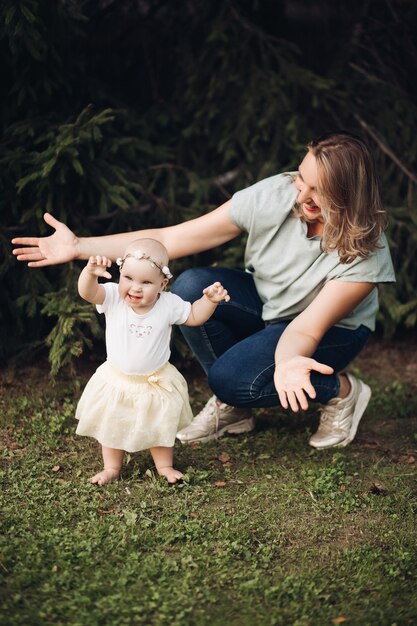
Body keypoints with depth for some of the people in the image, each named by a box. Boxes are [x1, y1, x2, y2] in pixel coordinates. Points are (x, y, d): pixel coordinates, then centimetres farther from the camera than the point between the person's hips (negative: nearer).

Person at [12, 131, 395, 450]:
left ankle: (342, 391, -2)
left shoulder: (366, 252, -31)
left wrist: (286, 361, -59)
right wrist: (79, 247, -27)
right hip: (263, 304, 4)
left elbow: (308, 327, -33)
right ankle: (232, 408, -4)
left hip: (332, 330, -4)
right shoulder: (274, 195, -25)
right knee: (190, 288, -25)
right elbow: (173, 238, -23)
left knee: (231, 377, -29)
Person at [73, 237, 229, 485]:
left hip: (157, 383, 0)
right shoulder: (113, 298, -20)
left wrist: (210, 300, -17)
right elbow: (87, 292, -35)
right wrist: (90, 272, -55)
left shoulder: (169, 304, -16)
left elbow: (194, 316, 0)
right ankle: (112, 467, 37)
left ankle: (165, 466, 39)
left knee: (161, 427, 18)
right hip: (117, 381, 0)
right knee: (112, 426, 17)